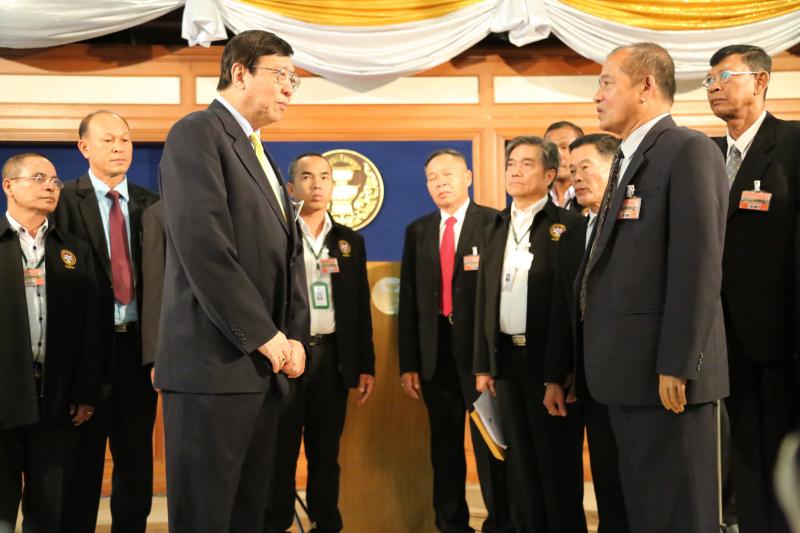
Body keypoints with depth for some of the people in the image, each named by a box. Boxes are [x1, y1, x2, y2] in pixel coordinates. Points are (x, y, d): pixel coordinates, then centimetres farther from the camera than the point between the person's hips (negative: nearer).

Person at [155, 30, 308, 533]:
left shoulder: (261, 155, 21)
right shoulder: (198, 133, -7)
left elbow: (289, 252, 17)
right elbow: (203, 246, -18)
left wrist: (295, 337, 3)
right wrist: (263, 336, -15)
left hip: (267, 363, 9)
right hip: (216, 360, -8)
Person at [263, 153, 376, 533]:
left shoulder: (350, 241, 12)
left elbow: (360, 308, 12)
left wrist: (366, 365, 9)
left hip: (333, 358, 3)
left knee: (326, 454, 11)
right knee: (279, 454, 3)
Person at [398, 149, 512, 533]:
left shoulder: (495, 223, 0)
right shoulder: (417, 231, 12)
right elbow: (408, 300, 9)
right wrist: (408, 363, 3)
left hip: (481, 348, -4)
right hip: (435, 352, 4)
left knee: (490, 441, -1)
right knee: (444, 444, 12)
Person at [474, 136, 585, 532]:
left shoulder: (567, 225, -5)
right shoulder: (494, 229, 14)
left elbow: (573, 299, -12)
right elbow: (483, 299, 13)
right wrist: (483, 364, 9)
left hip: (550, 359, -5)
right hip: (506, 357, 6)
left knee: (558, 460, 3)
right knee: (520, 462, 12)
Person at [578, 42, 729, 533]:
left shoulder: (688, 150, -10)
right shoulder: (630, 160, 19)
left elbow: (699, 266, -18)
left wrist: (676, 367, -21)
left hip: (664, 371, -9)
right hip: (629, 369, 9)